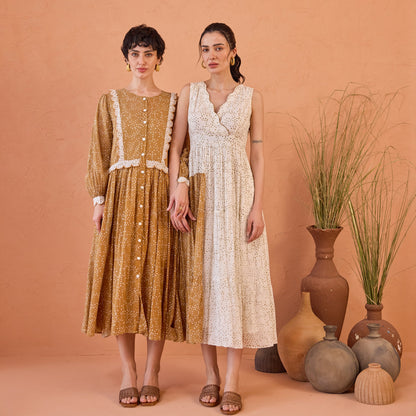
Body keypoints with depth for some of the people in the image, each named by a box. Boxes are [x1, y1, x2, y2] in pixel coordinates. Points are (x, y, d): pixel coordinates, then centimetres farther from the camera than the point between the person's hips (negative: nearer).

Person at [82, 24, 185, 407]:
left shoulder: (173, 103, 11)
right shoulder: (110, 102, 11)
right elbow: (99, 154, 7)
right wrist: (99, 200, -3)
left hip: (160, 196, 0)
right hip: (121, 194, 0)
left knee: (158, 279, -1)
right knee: (121, 278, -1)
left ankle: (152, 373, 9)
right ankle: (128, 373, 9)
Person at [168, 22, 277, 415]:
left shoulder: (251, 97, 5)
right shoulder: (190, 93, 8)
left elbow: (258, 156, 3)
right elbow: (175, 149, 5)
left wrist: (257, 207, -6)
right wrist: (176, 194, -9)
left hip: (238, 193, -1)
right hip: (199, 195, 1)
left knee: (236, 277, -5)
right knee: (203, 276, 2)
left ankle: (232, 383, 1)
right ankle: (211, 375, 14)